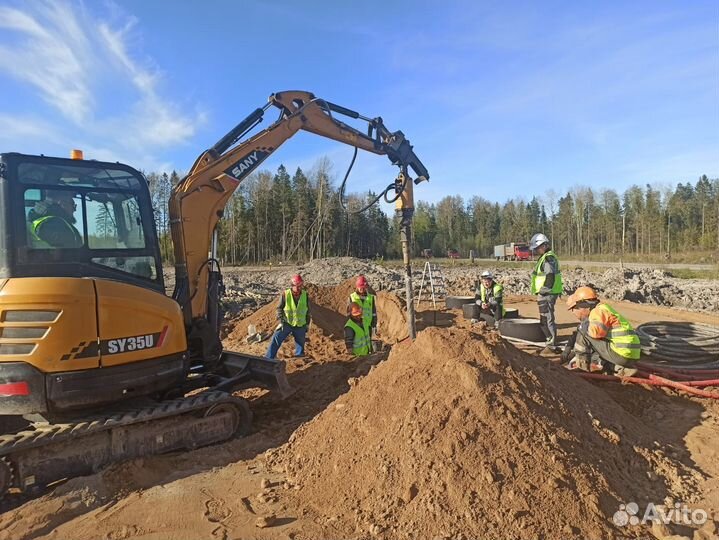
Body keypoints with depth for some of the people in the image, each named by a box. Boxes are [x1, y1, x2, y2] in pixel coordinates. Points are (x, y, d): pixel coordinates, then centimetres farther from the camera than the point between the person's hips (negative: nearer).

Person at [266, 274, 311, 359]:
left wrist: (307, 323, 8)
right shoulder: (285, 294, -11)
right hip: (287, 323, -2)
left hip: (300, 326, 2)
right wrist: (281, 321, -12)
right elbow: (279, 308, -2)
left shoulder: (305, 295, -4)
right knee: (276, 339, -14)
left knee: (300, 345, 11)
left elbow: (308, 310, 8)